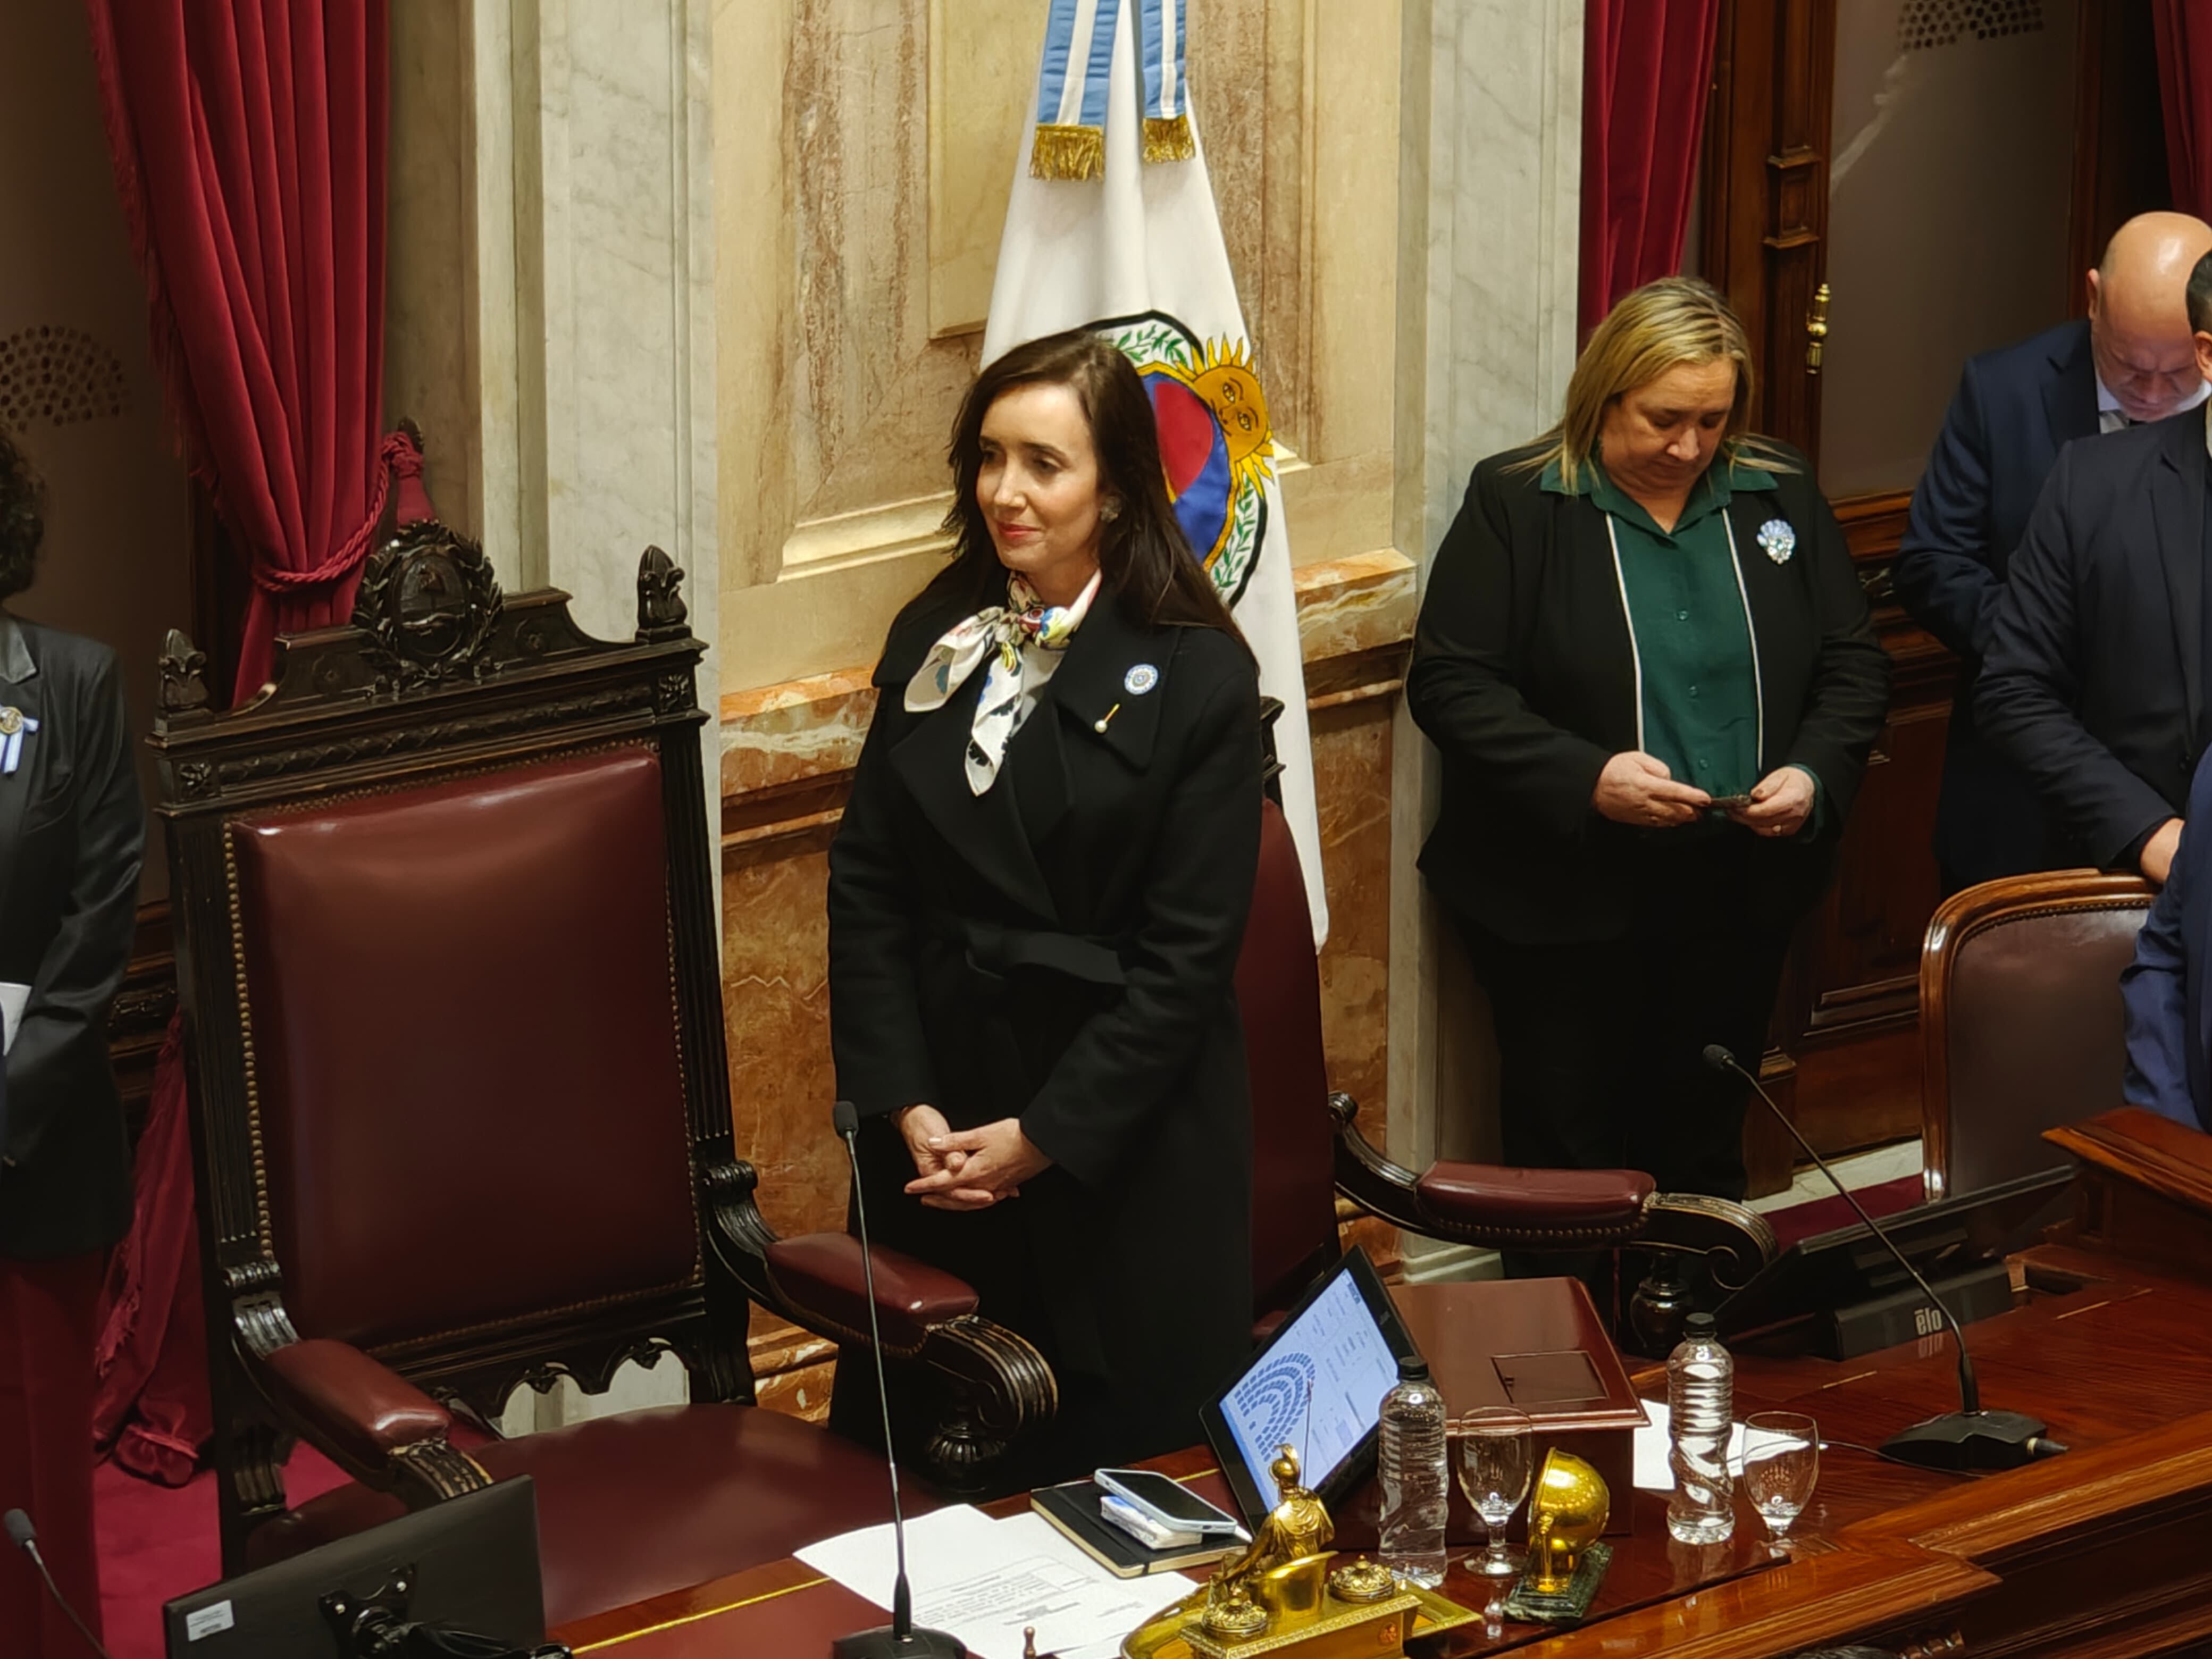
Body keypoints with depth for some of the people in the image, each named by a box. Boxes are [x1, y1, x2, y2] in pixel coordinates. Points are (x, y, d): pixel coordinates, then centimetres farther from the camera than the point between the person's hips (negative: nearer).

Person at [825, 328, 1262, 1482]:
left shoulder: (1197, 677, -7)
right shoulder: (931, 642, 8)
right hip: (940, 1116, 4)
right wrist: (906, 1104, -6)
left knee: (1113, 1461, 1)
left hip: (1120, 1137, -4)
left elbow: (1186, 951, -10)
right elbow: (866, 884, 5)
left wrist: (1042, 1137, -13)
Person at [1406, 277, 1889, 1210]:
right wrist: (1586, 780, -22)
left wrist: (1815, 775, -10)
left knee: (1705, 1152, 13)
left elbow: (1854, 667, 10)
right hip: (1564, 901, -3)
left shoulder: (1780, 497, 7)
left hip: (1739, 899, 4)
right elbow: (1448, 684, -10)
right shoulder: (1516, 504, -5)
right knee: (1567, 1160, 3)